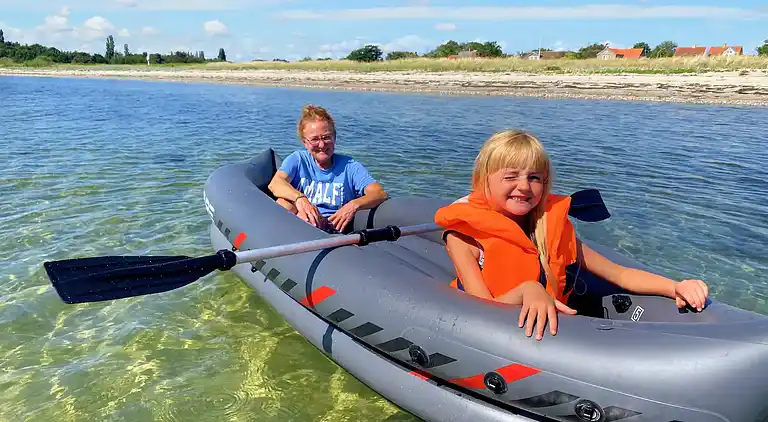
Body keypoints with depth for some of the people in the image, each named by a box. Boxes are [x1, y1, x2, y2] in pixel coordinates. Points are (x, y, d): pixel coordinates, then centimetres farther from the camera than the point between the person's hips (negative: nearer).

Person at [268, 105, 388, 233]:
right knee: (283, 203, -28)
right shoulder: (298, 159, 8)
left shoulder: (349, 165, 6)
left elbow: (380, 194, -7)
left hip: (337, 231, -1)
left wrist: (354, 205, -29)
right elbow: (275, 184, -13)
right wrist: (299, 197, -35)